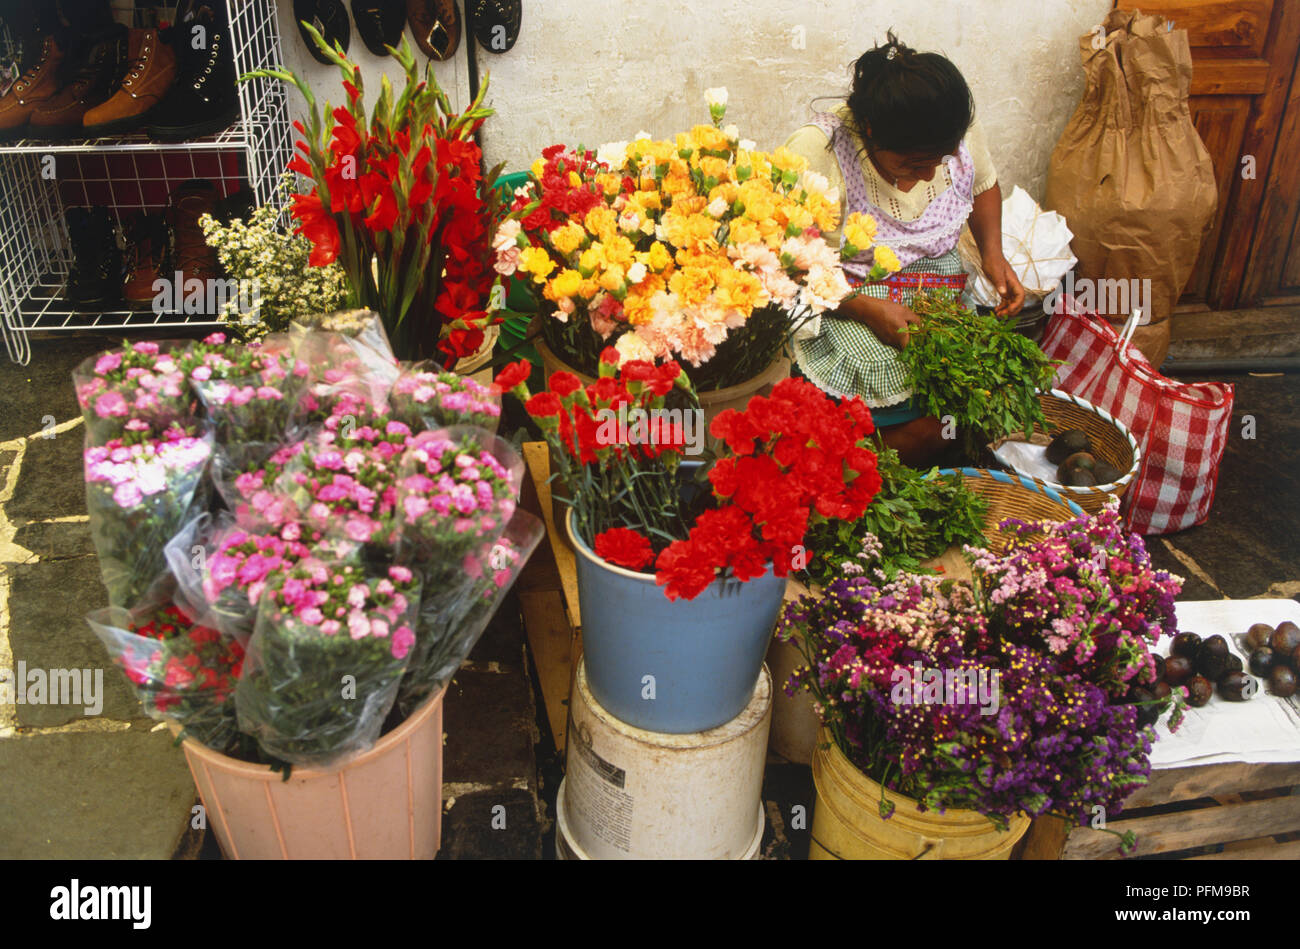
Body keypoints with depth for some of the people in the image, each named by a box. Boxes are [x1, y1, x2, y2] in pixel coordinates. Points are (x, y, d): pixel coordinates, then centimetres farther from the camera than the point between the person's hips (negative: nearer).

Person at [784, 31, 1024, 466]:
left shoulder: (960, 128, -6)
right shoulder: (813, 154, -24)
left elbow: (983, 184, 18)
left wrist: (993, 253, 1)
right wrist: (866, 309, -27)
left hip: (939, 292, 6)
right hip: (839, 306, -5)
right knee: (923, 429, -23)